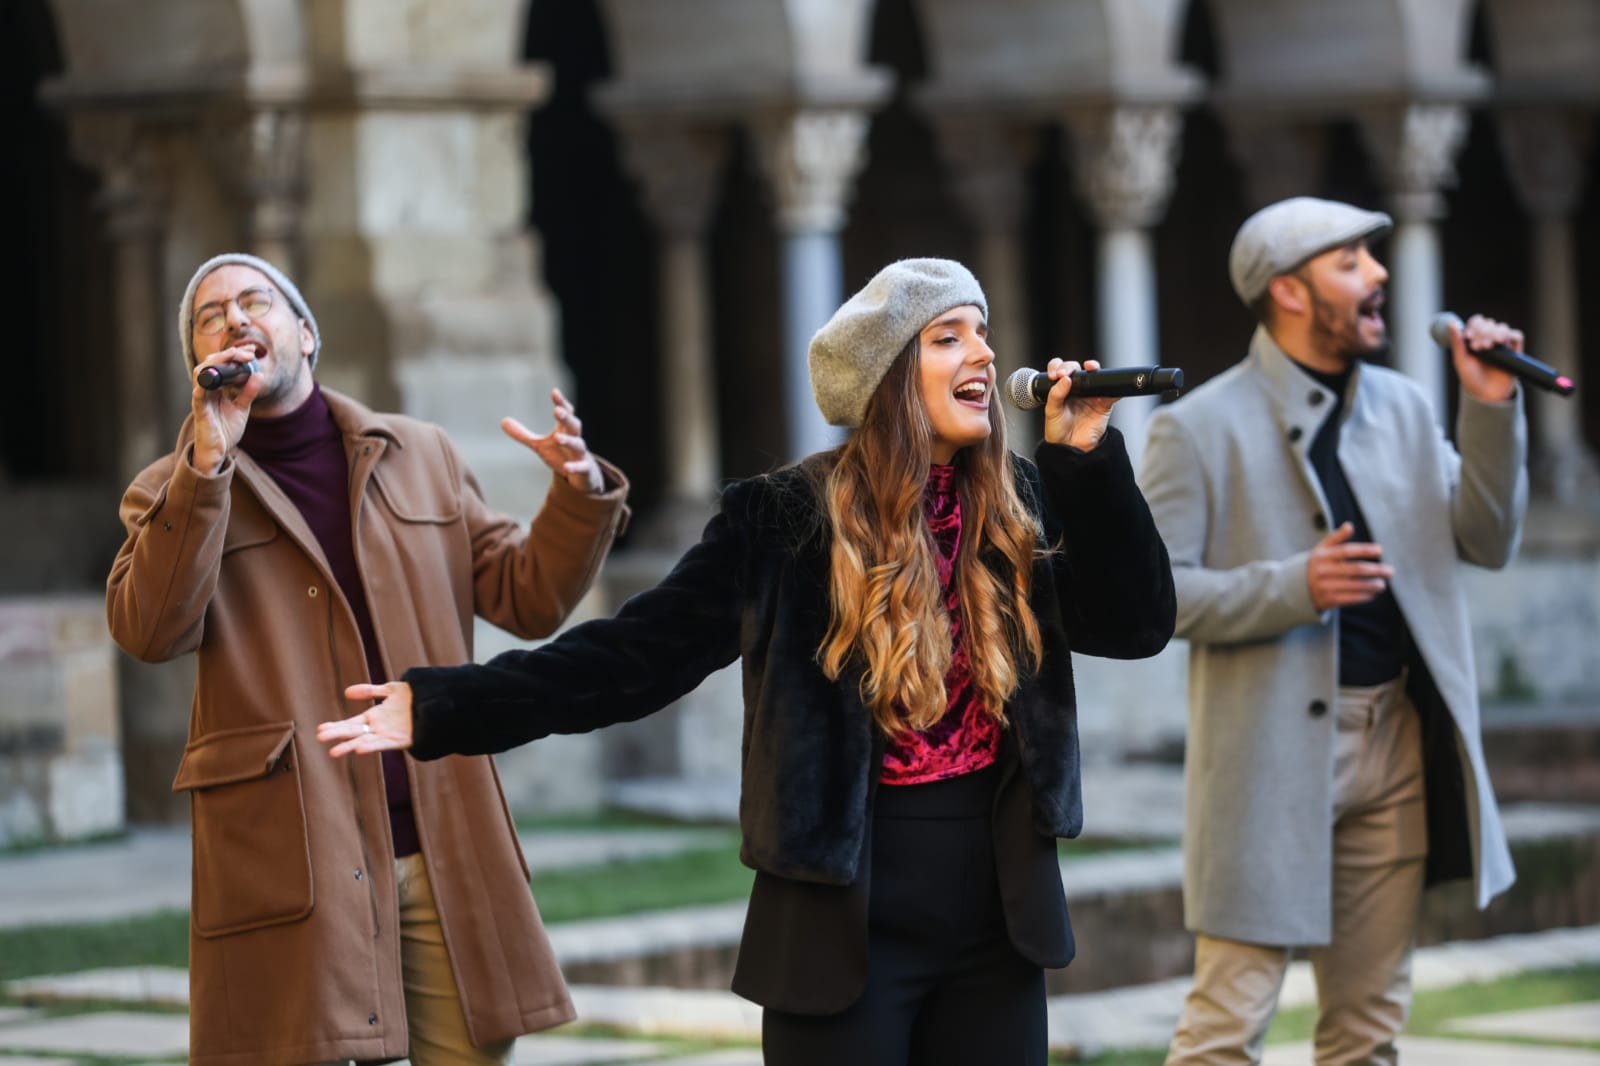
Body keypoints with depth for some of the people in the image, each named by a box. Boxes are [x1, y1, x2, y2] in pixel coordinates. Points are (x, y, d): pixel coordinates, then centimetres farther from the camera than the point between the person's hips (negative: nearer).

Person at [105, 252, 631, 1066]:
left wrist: (578, 494, -5)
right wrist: (206, 465, -19)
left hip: (446, 850, 3)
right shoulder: (174, 494, 6)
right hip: (293, 868, -3)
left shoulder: (420, 456, 16)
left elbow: (525, 596, 13)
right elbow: (149, 630, -12)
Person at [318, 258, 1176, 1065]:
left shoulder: (1020, 507, 5)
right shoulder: (788, 521, -7)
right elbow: (639, 651, -10)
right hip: (843, 920, -4)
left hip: (996, 917, 4)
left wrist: (1087, 455, -9)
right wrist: (442, 706, -18)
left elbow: (1137, 625, -1)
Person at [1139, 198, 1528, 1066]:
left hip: (1397, 742, 6)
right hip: (1273, 755, -6)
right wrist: (1296, 587, -23)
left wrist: (1492, 410, -2)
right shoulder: (1200, 429, -6)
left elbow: (1486, 542, 10)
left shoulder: (1404, 409, 12)